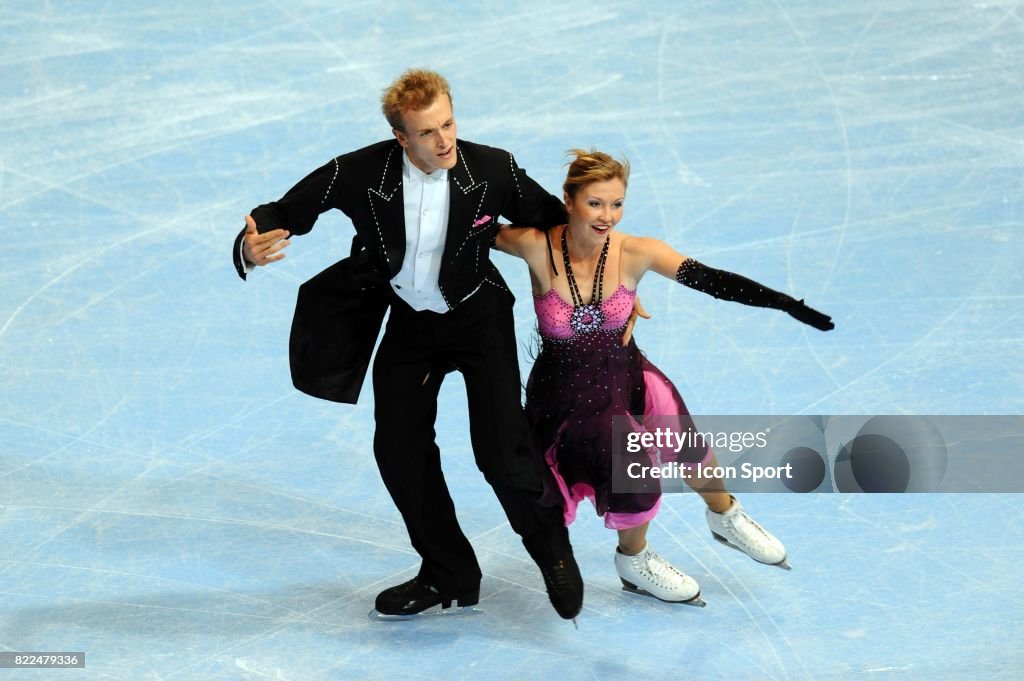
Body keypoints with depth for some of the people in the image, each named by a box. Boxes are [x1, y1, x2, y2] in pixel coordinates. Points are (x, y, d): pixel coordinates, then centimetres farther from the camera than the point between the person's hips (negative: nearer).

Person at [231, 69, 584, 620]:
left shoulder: (494, 170, -23)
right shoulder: (360, 173, -23)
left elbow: (557, 222, -8)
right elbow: (286, 212, -16)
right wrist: (252, 248, -38)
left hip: (479, 317, -3)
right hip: (408, 322, 3)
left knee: (501, 449, -13)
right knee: (399, 450, 6)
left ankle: (552, 552, 17)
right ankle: (448, 575, 26)